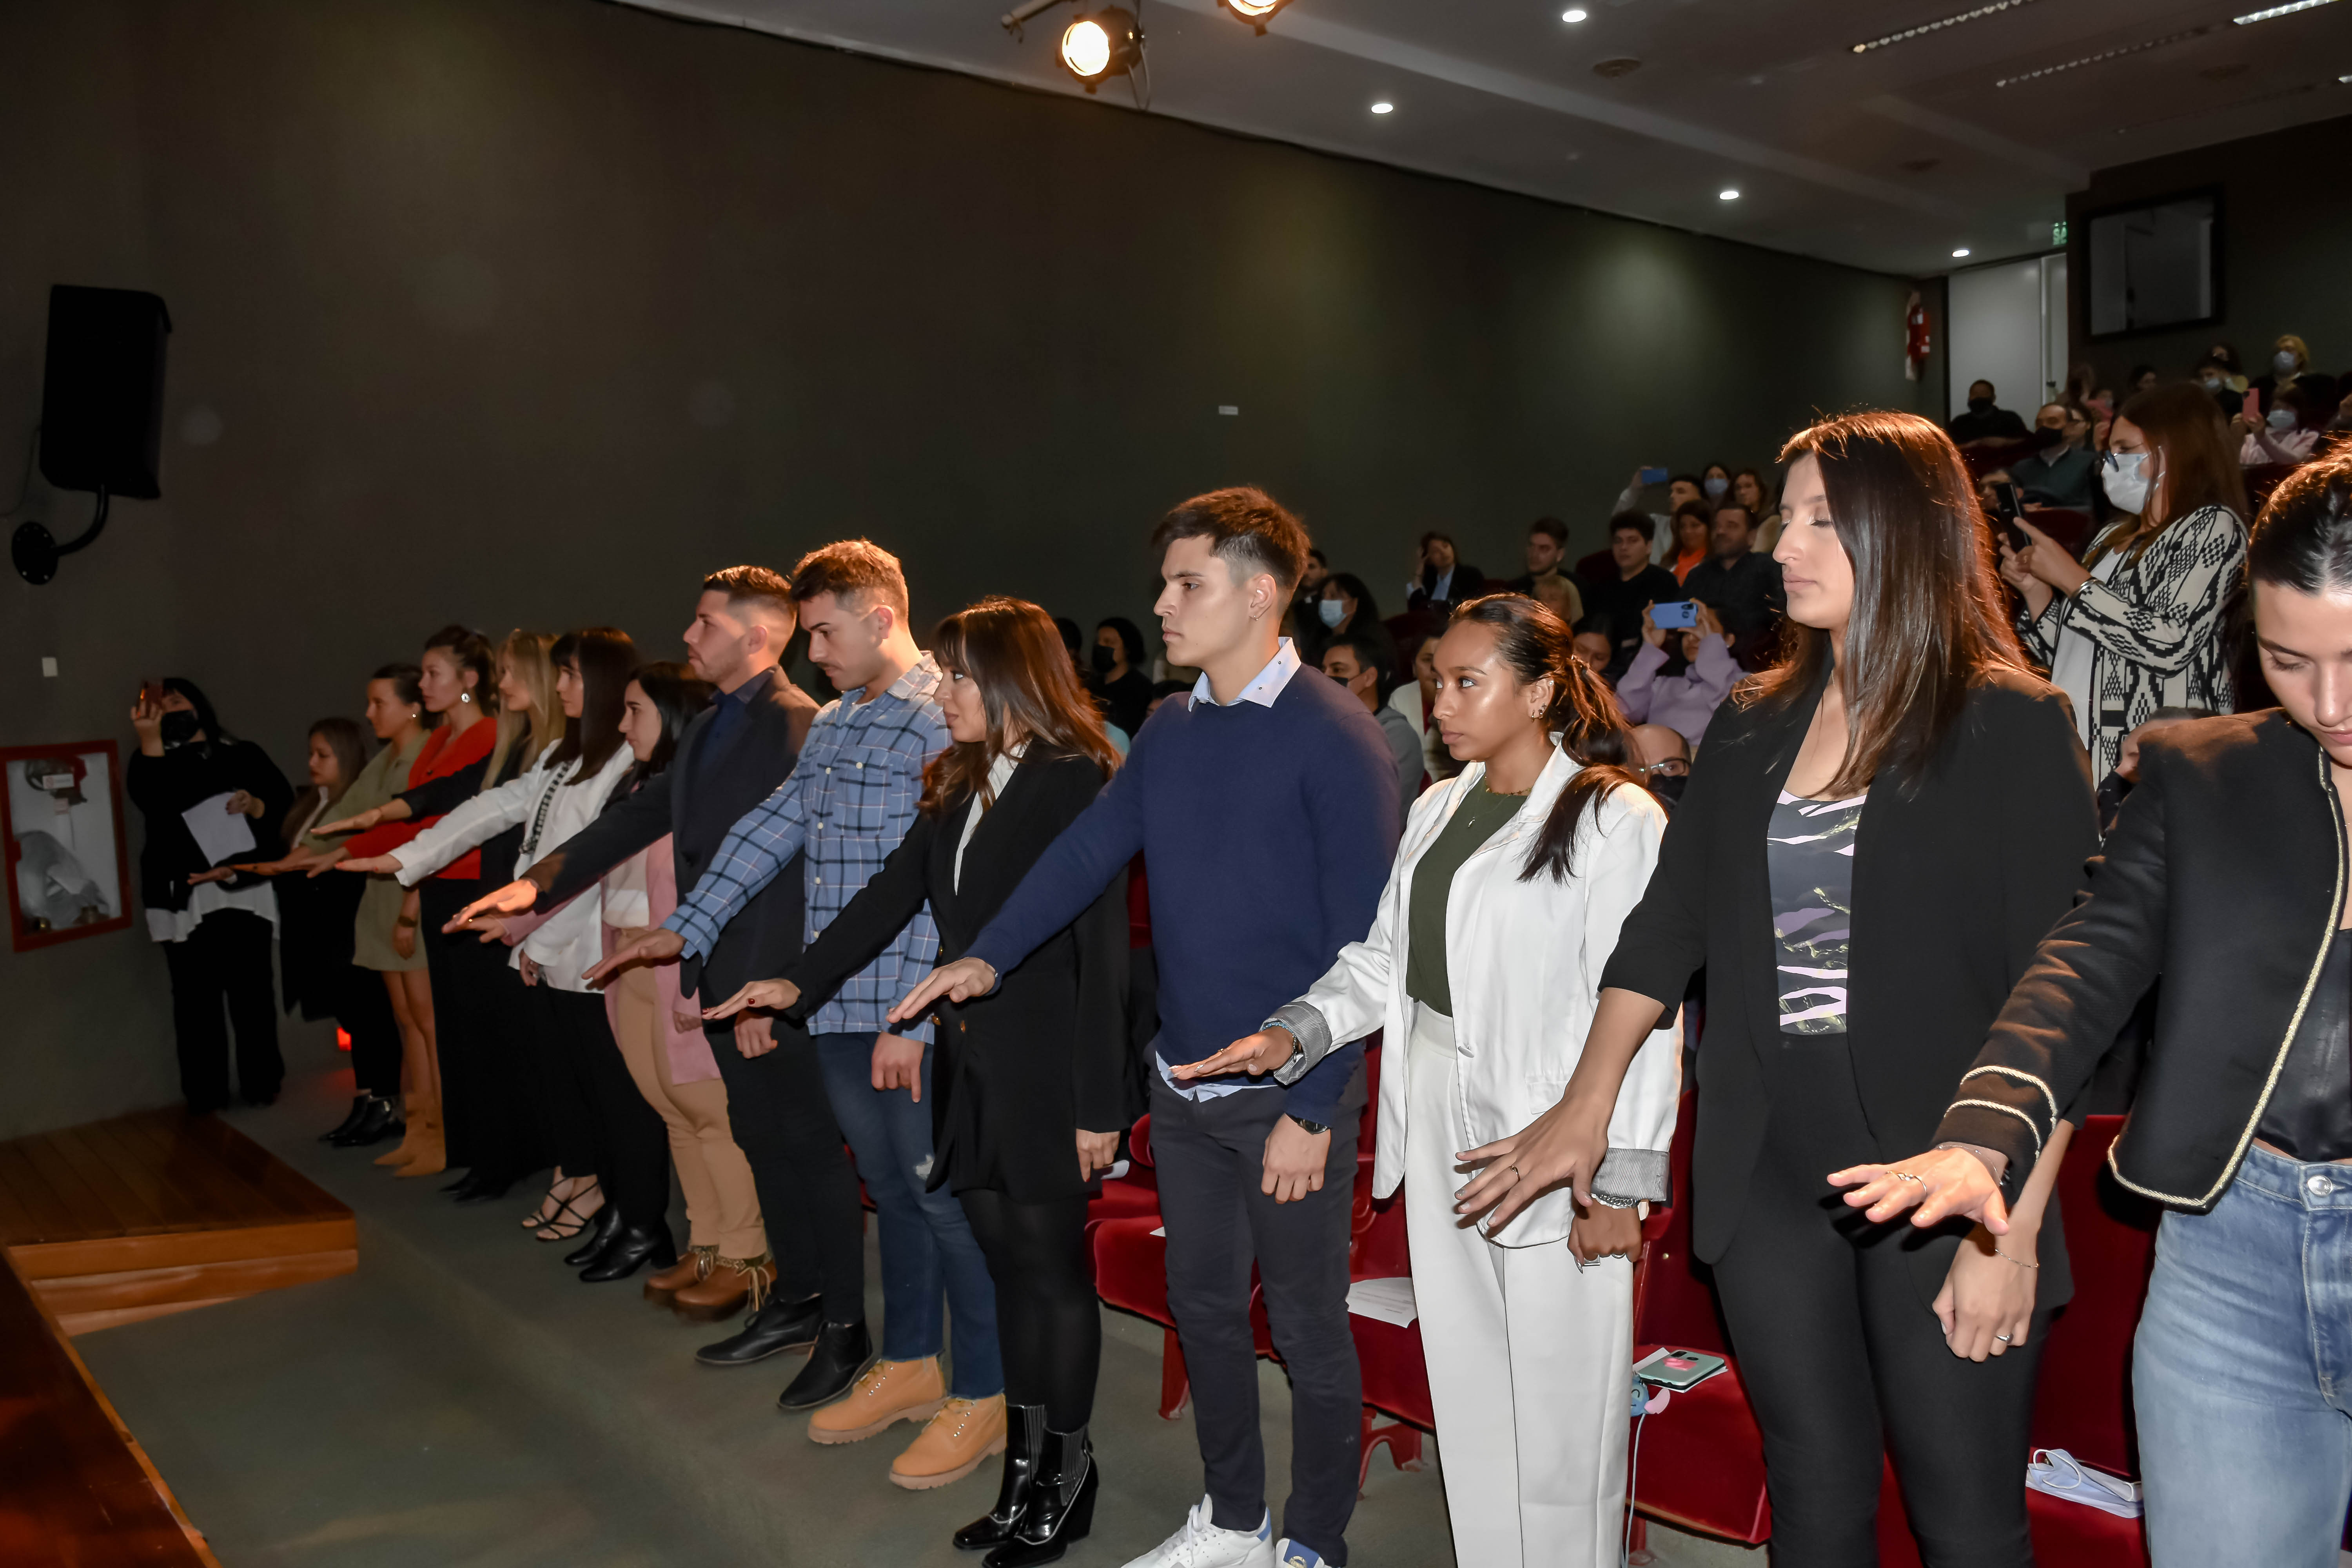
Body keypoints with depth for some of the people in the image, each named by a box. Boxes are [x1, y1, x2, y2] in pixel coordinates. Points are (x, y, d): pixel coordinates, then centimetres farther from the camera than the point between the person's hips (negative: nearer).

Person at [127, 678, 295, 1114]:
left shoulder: (245, 755, 17)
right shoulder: (153, 761, 13)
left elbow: (287, 802, 13)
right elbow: (150, 801, -10)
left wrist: (258, 806, -7)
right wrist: (149, 740, -17)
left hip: (246, 890, 1)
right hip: (184, 897, 0)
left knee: (253, 991, -1)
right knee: (196, 996, -3)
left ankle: (261, 1083, 7)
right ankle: (204, 1093, 1)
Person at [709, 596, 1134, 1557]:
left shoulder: (1078, 784, -13)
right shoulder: (958, 788, 11)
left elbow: (1103, 950, -15)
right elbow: (893, 894, 12)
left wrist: (1099, 1105, -16)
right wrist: (801, 982, 4)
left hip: (1047, 1078, -7)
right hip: (974, 1072, 7)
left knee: (1054, 1269, 5)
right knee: (1009, 1268, 14)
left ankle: (1065, 1478, 22)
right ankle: (1025, 1467, 27)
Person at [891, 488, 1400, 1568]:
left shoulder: (1334, 737, -13)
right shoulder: (1171, 731, 6)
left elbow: (1361, 941, -15)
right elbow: (1089, 850, 3)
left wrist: (1313, 1108, -16)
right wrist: (988, 956, -11)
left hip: (1289, 1091, -6)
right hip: (1183, 1079, 6)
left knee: (1308, 1327, 9)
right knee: (1202, 1305, 18)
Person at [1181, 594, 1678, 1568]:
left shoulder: (1616, 819, -11)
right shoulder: (1440, 810, 11)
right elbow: (1385, 959, 13)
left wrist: (1619, 1185, -14)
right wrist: (1291, 1035, -3)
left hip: (1550, 1133, -6)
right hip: (1439, 1121, 7)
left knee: (1558, 1396, 4)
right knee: (1464, 1385, 15)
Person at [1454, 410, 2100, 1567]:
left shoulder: (2010, 729, -6)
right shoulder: (1754, 731, 8)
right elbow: (1667, 925, 11)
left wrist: (2012, 1231, -14)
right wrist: (1587, 1106, 9)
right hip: (1771, 1180, 4)